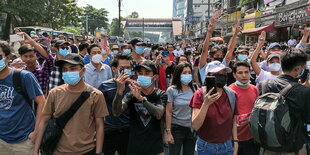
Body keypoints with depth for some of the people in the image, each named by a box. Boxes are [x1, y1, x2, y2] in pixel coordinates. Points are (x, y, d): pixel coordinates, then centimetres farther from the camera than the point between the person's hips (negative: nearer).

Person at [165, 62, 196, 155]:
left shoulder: (194, 90, 4)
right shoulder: (171, 90, -6)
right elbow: (168, 112, -7)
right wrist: (168, 132, -11)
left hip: (191, 129, 3)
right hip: (176, 128, -3)